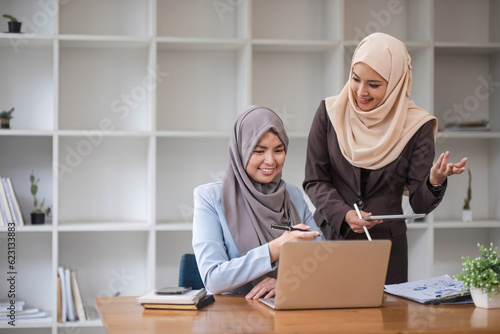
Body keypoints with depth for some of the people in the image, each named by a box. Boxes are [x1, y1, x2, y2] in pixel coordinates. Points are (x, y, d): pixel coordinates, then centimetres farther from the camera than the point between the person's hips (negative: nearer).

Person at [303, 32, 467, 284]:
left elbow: (420, 205, -4)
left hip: (386, 245, 0)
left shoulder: (416, 126, -4)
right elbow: (314, 180, 1)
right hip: (331, 237, 1)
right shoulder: (330, 113, -1)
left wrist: (435, 181, -25)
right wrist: (345, 214, -15)